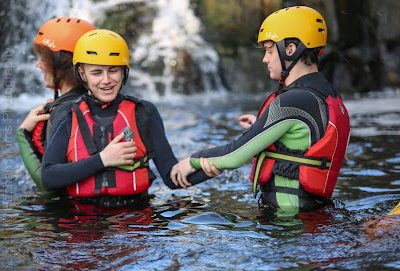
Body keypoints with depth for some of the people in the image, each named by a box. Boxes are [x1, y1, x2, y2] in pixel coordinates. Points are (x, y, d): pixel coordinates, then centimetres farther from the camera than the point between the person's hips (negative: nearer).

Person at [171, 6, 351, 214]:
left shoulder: (291, 102, -19)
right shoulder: (328, 94, 10)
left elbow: (236, 155, -13)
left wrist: (194, 161, 3)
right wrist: (262, 128, 19)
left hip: (288, 216, -10)